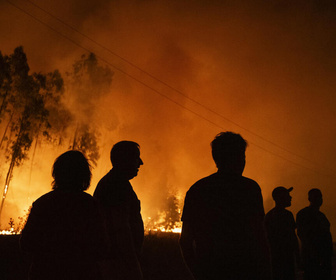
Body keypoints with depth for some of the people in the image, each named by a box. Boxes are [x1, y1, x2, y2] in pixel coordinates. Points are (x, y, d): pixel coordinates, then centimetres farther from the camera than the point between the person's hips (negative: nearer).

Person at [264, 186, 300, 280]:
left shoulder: (288, 214, 12)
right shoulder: (270, 216, -9)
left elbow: (294, 236, 17)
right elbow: (269, 238, -10)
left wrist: (297, 256, 14)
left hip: (289, 257, 7)